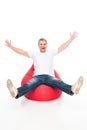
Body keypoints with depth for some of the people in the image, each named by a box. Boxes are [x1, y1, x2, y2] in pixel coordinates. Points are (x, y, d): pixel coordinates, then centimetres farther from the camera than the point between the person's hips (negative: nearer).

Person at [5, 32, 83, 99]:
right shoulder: (34, 54, 23)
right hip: (37, 76, 0)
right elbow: (22, 52, 15)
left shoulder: (51, 53, 24)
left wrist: (71, 38, 12)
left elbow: (62, 47, 19)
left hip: (49, 76, 1)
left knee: (59, 83, -34)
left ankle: (72, 89, -61)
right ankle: (16, 92, -62)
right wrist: (11, 46, 6)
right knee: (29, 84, -34)